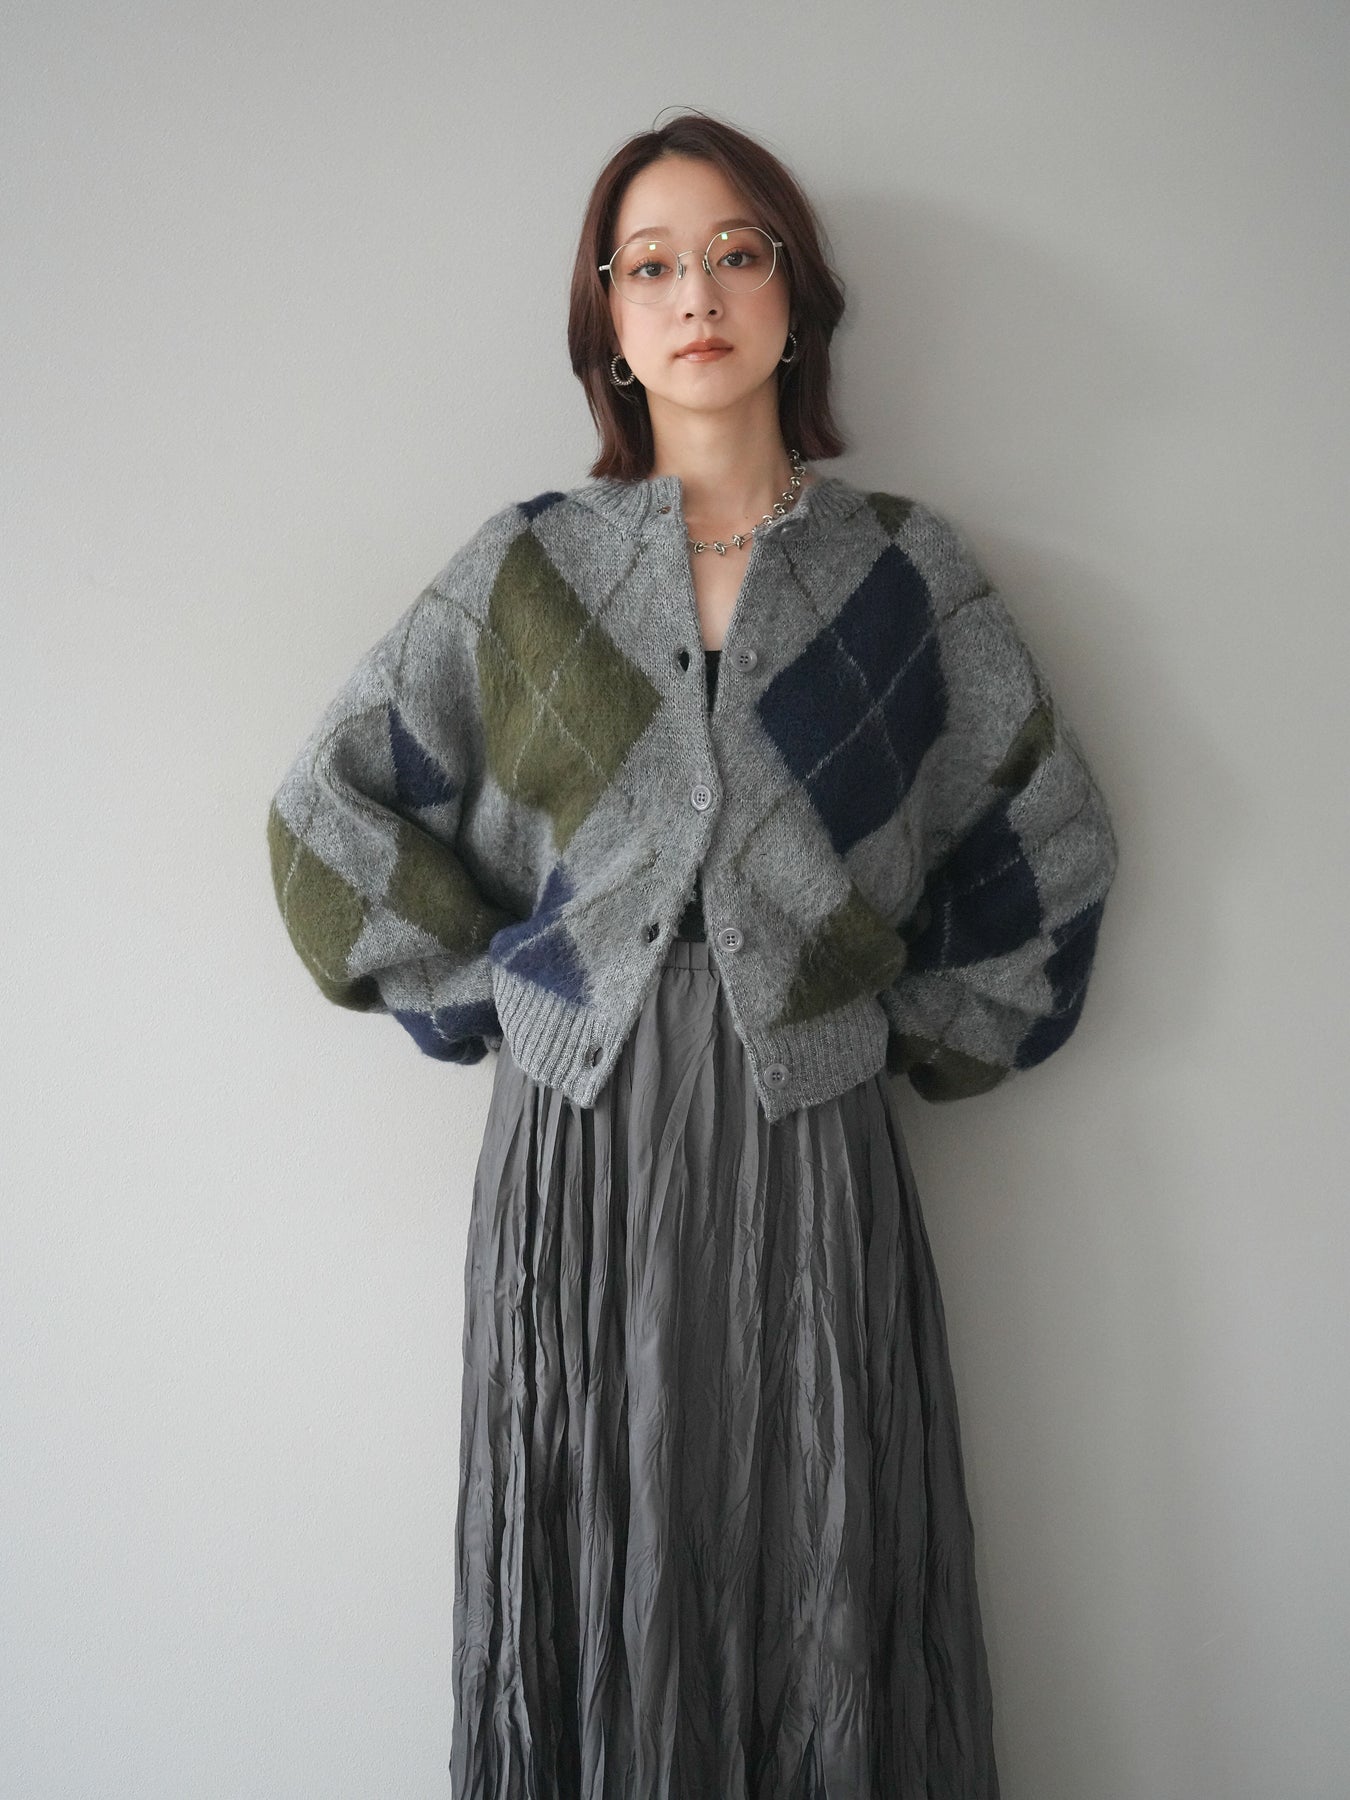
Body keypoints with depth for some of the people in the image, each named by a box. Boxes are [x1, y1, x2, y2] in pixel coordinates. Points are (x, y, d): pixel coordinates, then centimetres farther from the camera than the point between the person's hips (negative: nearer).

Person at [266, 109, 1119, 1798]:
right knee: (598, 1578, 8)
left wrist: (933, 1031, 7)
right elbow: (333, 809, 8)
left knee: (820, 1592, 6)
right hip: (578, 1142, 1)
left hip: (809, 1141, 0)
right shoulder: (526, 566, 5)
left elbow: (1044, 835, 12)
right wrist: (489, 983, 2)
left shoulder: (905, 569, 5)